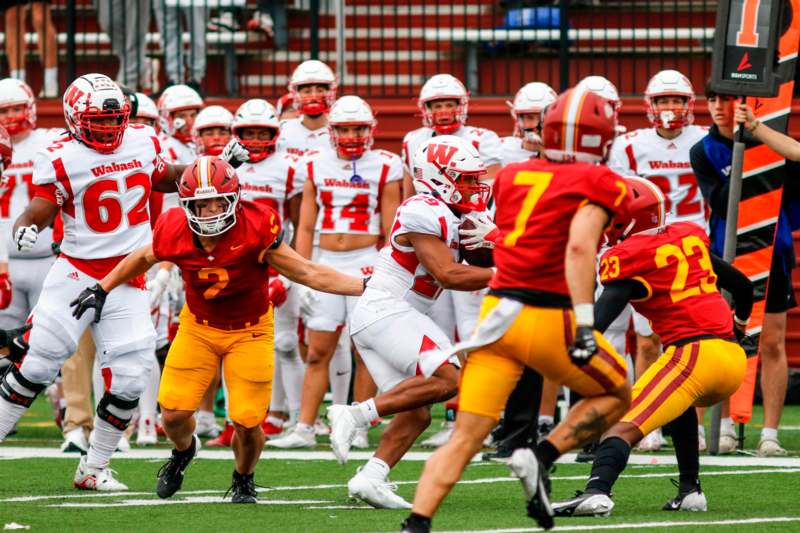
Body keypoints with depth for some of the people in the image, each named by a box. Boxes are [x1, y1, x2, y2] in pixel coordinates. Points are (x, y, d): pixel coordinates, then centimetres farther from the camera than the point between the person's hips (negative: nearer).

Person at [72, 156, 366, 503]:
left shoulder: (254, 230, -28)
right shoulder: (175, 233, -20)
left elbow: (306, 273, -20)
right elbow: (145, 257, 5)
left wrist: (364, 287, -24)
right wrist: (103, 288, 10)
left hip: (249, 331, -2)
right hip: (198, 327, 2)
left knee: (247, 423, -8)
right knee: (174, 415, -4)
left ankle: (243, 480, 27)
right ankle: (183, 450, 36)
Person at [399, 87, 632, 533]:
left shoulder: (513, 176, 13)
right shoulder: (597, 185, -4)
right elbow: (579, 247, -18)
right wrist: (584, 323, -23)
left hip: (498, 311, 5)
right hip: (548, 317, -5)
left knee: (466, 438, 3)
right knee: (616, 396, 19)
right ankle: (541, 458, -1)